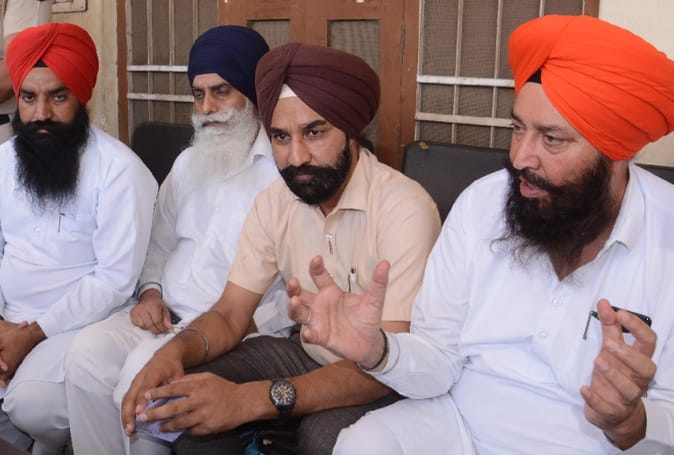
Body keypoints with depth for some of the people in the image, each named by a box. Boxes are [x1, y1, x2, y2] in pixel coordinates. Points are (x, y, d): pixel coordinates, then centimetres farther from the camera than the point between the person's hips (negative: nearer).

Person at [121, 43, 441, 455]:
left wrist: (255, 399, -41)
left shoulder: (405, 208, -26)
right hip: (308, 355, 5)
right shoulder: (274, 203, -5)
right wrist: (175, 350, -26)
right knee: (190, 403, -14)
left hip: (387, 377, -5)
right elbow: (230, 315, -2)